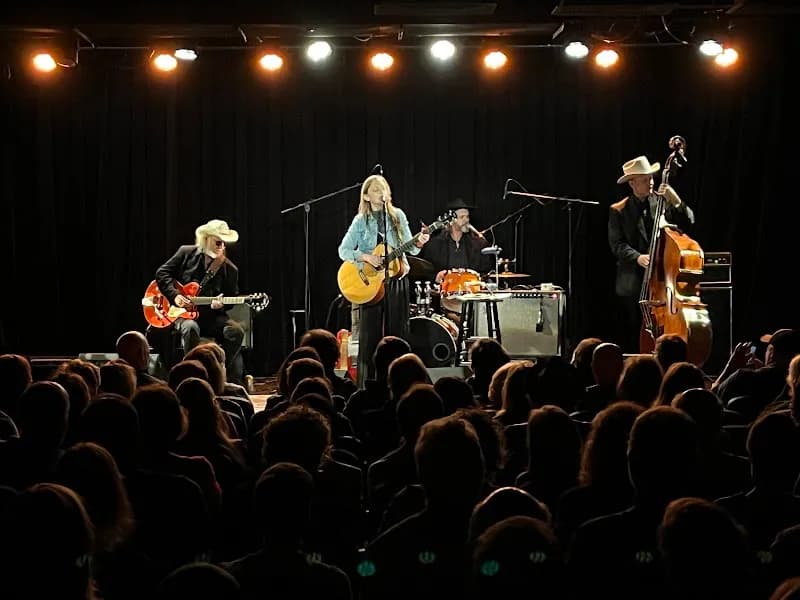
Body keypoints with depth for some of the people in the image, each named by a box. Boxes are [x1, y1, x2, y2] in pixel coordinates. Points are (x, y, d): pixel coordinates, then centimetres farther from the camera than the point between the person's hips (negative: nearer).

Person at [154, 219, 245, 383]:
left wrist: (221, 304, -13)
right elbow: (162, 273, 5)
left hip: (211, 315, 2)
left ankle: (232, 383, -11)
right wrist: (175, 295, -9)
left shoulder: (230, 269, 5)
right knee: (191, 328, -38)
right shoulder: (187, 253, 3)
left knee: (236, 331, -25)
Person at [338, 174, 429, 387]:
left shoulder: (398, 216, 5)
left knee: (397, 331, 3)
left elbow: (409, 248, 3)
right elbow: (343, 251, -4)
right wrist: (365, 257, -18)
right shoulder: (360, 221, 0)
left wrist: (419, 242, -18)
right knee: (370, 334, -2)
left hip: (396, 279, 2)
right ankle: (368, 386, 1)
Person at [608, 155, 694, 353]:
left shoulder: (662, 202, 8)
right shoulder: (618, 211, 3)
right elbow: (617, 245, -4)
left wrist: (676, 202, -16)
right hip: (633, 284, -1)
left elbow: (688, 223, -1)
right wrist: (637, 257, -21)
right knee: (633, 335, 4)